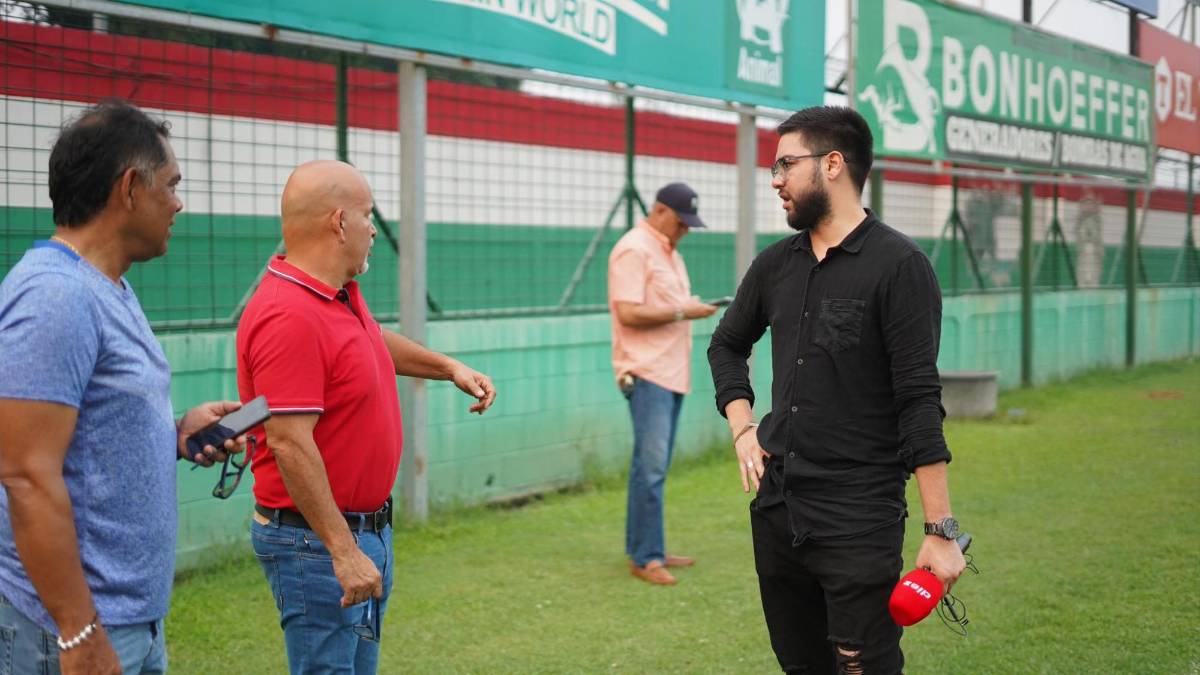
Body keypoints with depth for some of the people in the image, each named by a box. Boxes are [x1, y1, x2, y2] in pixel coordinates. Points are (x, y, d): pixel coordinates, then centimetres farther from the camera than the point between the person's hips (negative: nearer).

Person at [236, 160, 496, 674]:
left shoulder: (341, 294, 6)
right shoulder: (290, 318, -24)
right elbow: (289, 444, -28)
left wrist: (450, 368, 26)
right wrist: (343, 550, -28)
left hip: (365, 528, 10)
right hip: (318, 539, -10)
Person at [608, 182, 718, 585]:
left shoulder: (669, 252, 20)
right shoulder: (634, 250, -11)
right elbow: (629, 313, -19)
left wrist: (694, 308, 11)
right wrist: (681, 313, -16)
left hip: (672, 372, 10)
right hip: (647, 372, -10)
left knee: (654, 466, 12)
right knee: (651, 465, -10)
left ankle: (643, 548, 18)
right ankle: (645, 557, -7)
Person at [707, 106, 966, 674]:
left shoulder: (898, 265, -10)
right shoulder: (776, 264, 9)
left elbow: (919, 402, -14)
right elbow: (727, 344, 27)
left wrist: (940, 530, -16)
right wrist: (742, 428, 11)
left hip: (860, 520, -6)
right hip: (775, 510, 6)